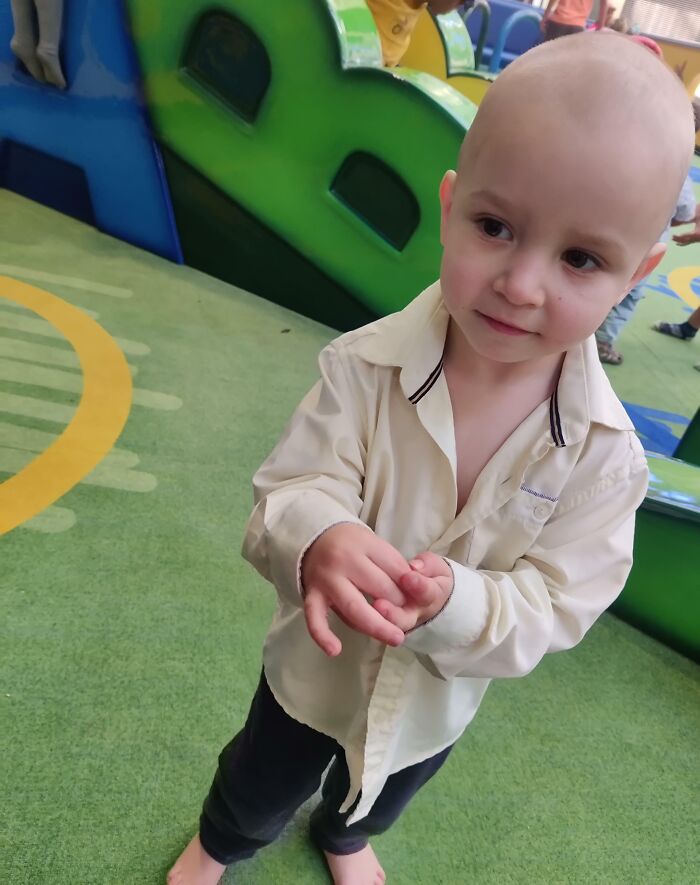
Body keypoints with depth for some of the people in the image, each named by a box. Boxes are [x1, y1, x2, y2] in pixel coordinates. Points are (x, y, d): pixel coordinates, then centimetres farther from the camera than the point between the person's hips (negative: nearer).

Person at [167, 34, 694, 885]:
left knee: (380, 798, 37)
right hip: (317, 667, -1)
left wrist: (456, 603, -43)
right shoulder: (363, 367, -30)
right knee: (260, 784, 30)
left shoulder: (606, 453, -26)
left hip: (436, 702, 2)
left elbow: (551, 607, -22)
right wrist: (318, 540, -50)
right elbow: (287, 490, -26)